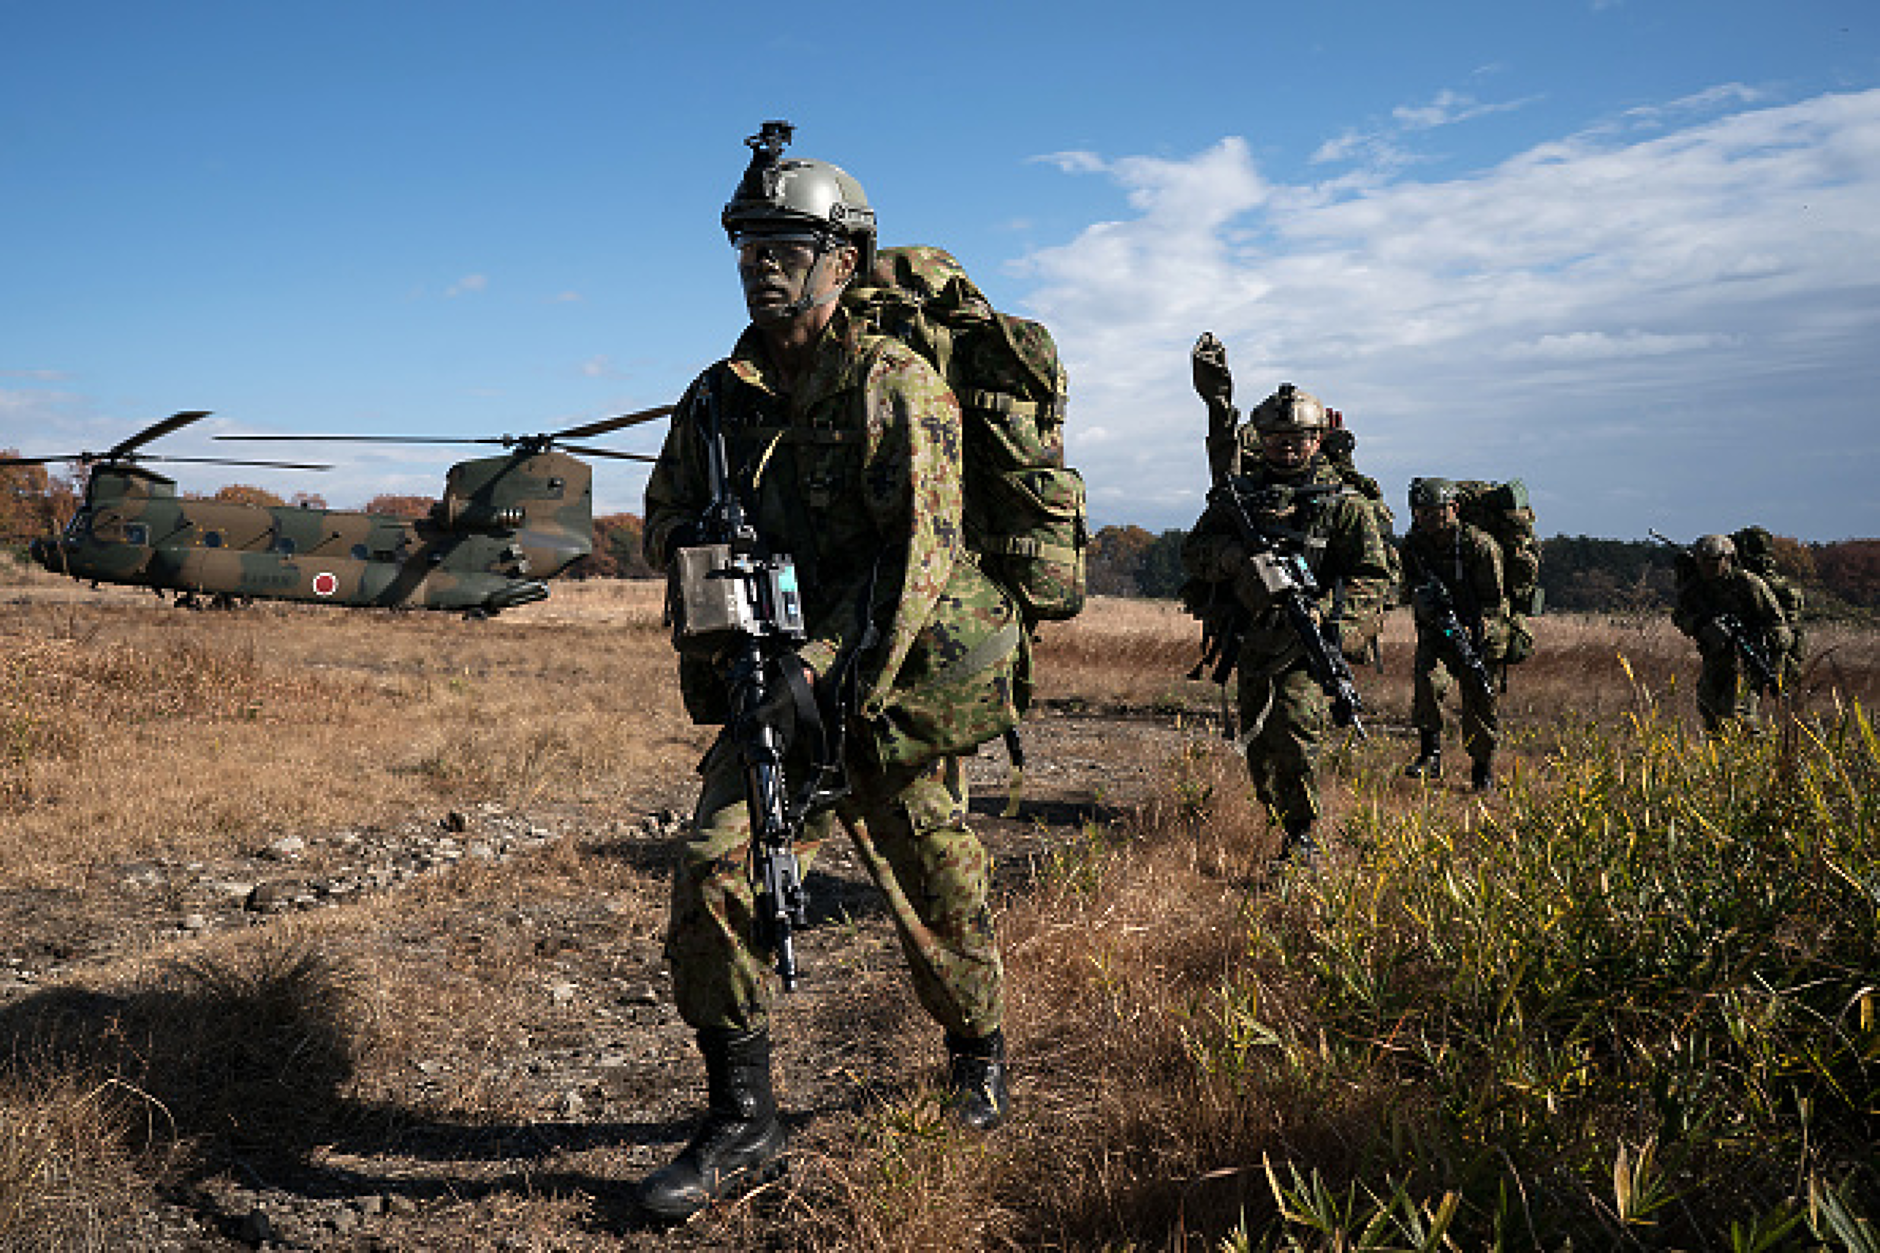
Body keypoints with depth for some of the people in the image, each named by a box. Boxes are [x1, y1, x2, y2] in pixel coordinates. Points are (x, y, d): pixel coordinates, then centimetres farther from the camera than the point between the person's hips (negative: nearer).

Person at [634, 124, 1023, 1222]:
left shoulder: (894, 385, -11)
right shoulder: (722, 394, 8)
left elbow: (920, 553, -20)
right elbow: (666, 511, 17)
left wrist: (831, 670, -29)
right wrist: (690, 545, -7)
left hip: (888, 689, -4)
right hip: (771, 685, 5)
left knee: (937, 895, 10)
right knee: (712, 874, -10)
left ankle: (981, 1059, 39)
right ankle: (743, 1126, 5)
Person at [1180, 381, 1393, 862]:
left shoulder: (1341, 502, 0)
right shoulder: (1240, 491, 8)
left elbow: (1372, 575, -3)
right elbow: (1193, 552, 3)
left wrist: (1342, 625, -19)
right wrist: (1234, 554, -18)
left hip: (1309, 640, -4)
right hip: (1252, 640, 4)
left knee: (1293, 723, -22)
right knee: (1258, 749, 10)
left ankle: (1302, 835, -10)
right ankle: (1281, 819, 33)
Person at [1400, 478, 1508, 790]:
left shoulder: (1480, 545, -18)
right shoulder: (1414, 544, -5)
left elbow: (1493, 601, -15)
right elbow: (1412, 588, 1)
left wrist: (1473, 630, -30)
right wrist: (1424, 598, -23)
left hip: (1479, 632, -2)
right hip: (1434, 630, 2)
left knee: (1479, 701, 1)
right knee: (1429, 679, -24)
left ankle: (1483, 769, 20)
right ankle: (1430, 753, -13)